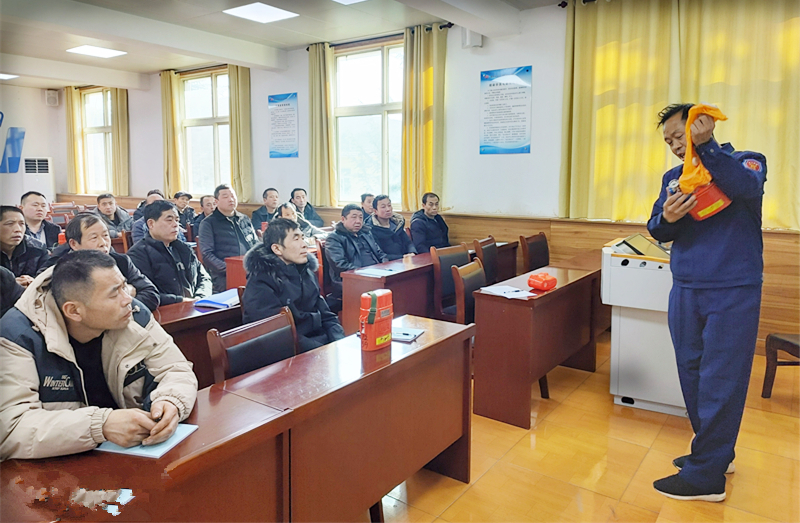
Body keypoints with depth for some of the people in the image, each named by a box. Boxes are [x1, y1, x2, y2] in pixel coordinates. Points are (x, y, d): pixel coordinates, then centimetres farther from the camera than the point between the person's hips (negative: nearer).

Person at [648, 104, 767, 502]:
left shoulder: (746, 161, 0)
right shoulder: (674, 177, 13)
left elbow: (746, 188, -23)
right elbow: (656, 230, 7)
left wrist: (705, 145, -25)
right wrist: (666, 219, -16)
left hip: (733, 293, -5)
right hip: (685, 292, 6)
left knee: (720, 381, -2)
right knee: (692, 374, 12)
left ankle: (705, 476, 7)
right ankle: (716, 452, 30)